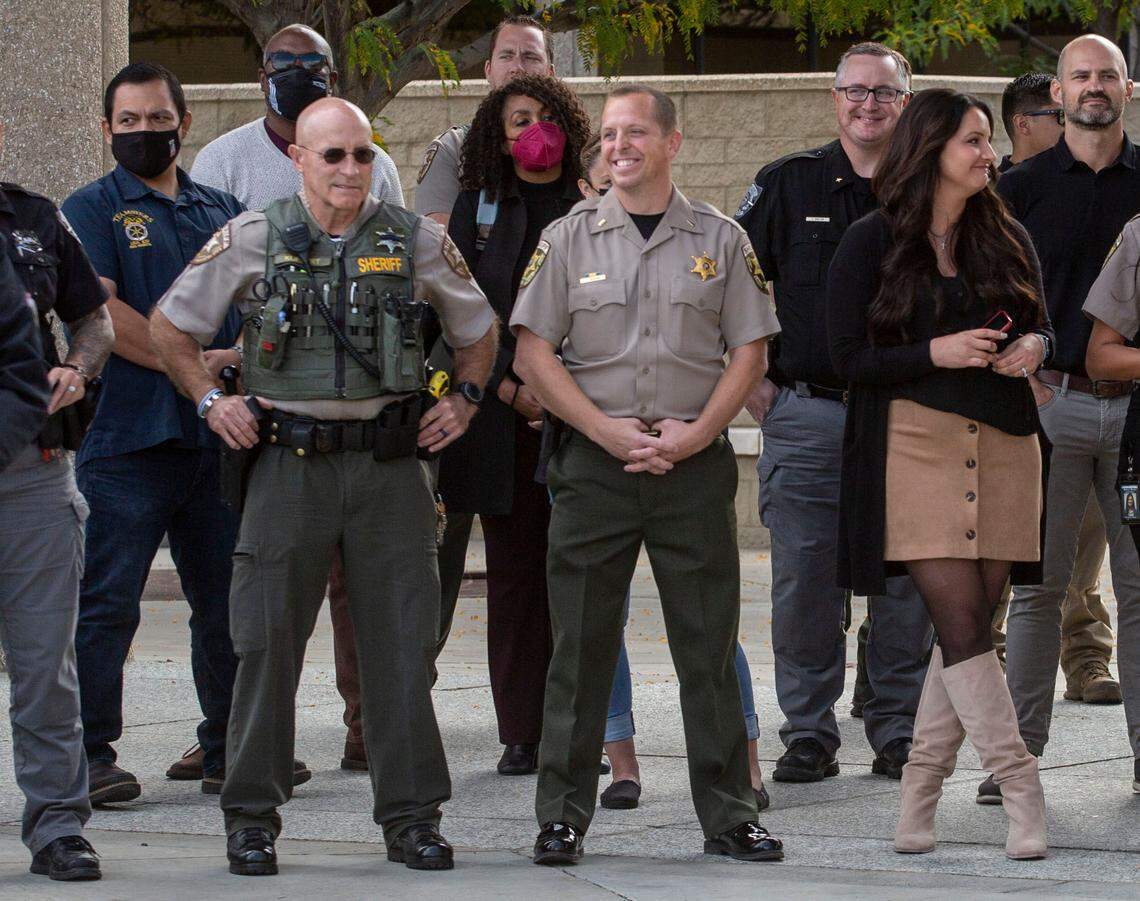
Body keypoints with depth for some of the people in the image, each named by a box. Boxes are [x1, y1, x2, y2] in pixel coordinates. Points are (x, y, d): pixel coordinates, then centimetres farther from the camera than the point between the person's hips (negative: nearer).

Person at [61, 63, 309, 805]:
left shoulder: (222, 211, 18)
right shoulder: (92, 210, 1)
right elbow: (99, 312, -11)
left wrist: (243, 355, -3)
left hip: (216, 434, 5)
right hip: (126, 437, -5)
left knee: (228, 598, 9)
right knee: (107, 603, -6)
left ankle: (230, 750, 17)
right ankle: (90, 756, -2)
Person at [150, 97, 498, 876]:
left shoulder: (416, 241, 6)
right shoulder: (252, 241, 1)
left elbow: (479, 328, 21)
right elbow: (171, 324, 11)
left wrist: (464, 399, 9)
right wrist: (210, 400, 3)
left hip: (388, 459, 1)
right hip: (290, 459, -1)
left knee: (402, 642, 2)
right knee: (268, 639, -1)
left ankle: (412, 815, 10)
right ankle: (253, 817, 8)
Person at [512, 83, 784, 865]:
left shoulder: (720, 240, 6)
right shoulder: (570, 238, 6)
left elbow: (749, 353, 5)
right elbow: (534, 354, 2)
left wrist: (694, 434, -9)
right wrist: (608, 430, -9)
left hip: (695, 460, 0)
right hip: (594, 460, 0)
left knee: (710, 646, 2)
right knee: (581, 646, 1)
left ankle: (729, 815, 7)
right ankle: (563, 816, 7)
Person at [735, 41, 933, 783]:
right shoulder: (789, 185, 6)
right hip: (808, 415, 0)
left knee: (907, 583, 2)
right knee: (805, 583, -1)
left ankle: (899, 732, 11)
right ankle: (809, 735, 7)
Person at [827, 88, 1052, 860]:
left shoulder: (1007, 238, 12)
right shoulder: (871, 244, 0)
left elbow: (1043, 325, 18)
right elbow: (850, 356, -3)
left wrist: (1033, 348, -6)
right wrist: (937, 352, -16)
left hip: (1003, 442, 4)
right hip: (916, 441, -4)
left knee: (973, 621, 2)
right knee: (959, 617, -12)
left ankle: (921, 792, 9)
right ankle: (1021, 789, -12)